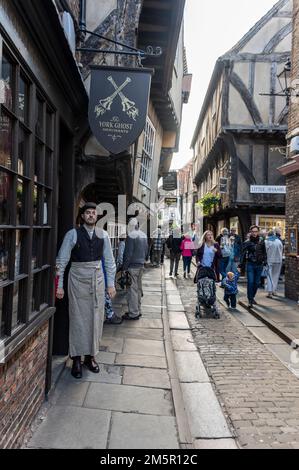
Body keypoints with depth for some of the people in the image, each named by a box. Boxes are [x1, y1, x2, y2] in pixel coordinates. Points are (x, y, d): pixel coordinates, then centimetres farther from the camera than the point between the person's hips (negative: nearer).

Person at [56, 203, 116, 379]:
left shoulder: (103, 235, 3)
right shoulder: (73, 234, -6)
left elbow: (109, 260, 7)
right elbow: (62, 261, -4)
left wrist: (111, 284, 5)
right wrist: (59, 285, -6)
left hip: (98, 278, 3)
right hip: (78, 279, -3)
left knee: (96, 318, 9)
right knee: (78, 318, 2)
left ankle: (90, 356, 25)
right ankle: (76, 359, 17)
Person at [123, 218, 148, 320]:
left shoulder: (131, 236, -15)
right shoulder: (144, 235, 11)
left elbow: (128, 253, -16)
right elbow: (146, 250, 16)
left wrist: (125, 267, -11)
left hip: (132, 266, -8)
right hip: (141, 265, 8)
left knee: (132, 289, -3)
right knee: (138, 288, 16)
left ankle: (133, 313, 1)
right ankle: (138, 310, 25)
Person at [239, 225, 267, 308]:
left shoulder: (261, 242, 5)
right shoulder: (247, 242, -3)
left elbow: (264, 253, 11)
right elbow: (243, 254, -3)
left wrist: (265, 263, 4)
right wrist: (240, 265, -8)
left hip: (259, 265, 3)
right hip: (250, 265, -3)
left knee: (257, 283, 10)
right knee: (250, 282, -7)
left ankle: (252, 297, 27)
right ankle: (250, 300, -1)